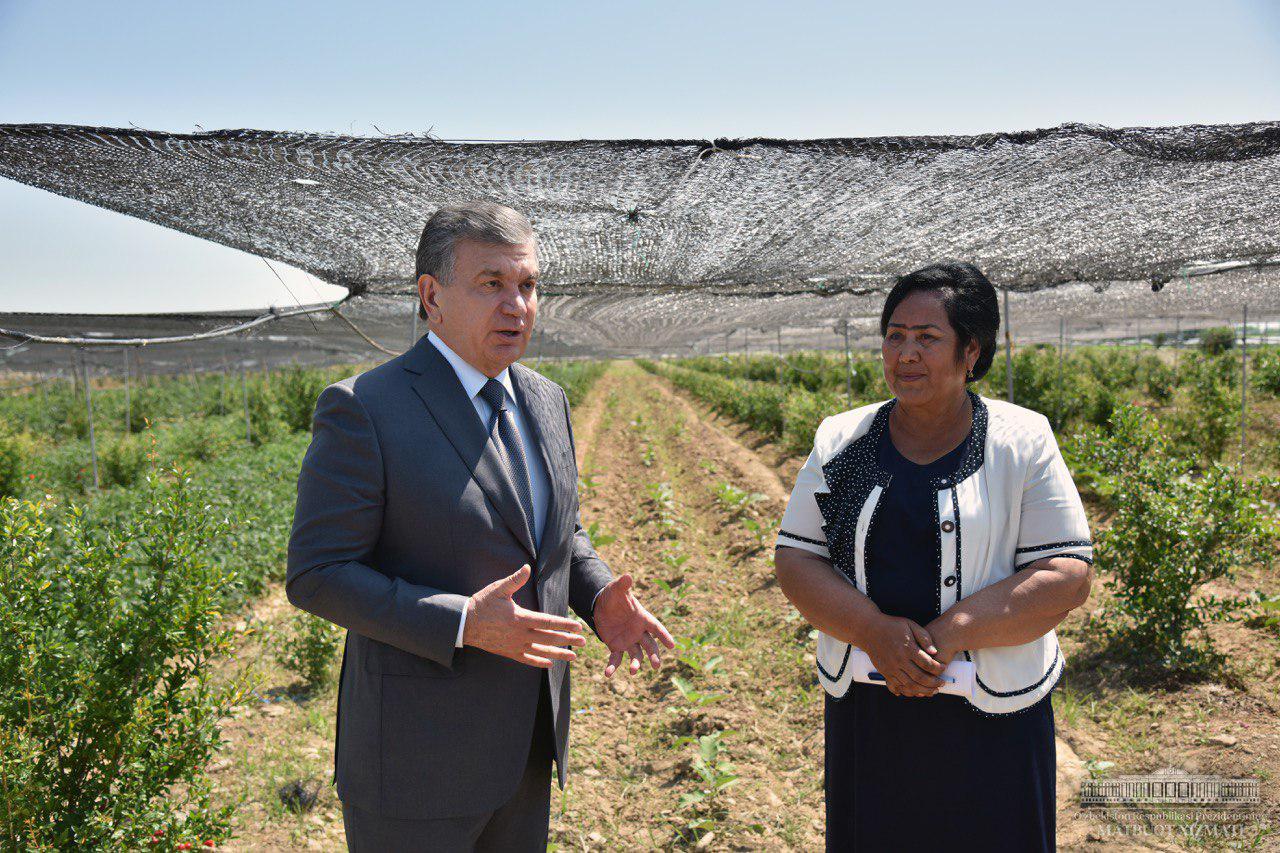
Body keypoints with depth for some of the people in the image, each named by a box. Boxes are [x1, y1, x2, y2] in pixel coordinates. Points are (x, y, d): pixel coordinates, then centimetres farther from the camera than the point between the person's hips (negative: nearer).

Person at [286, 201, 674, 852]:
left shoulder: (545, 401, 6)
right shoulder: (362, 410, -16)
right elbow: (316, 576, -16)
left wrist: (599, 599, -4)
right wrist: (463, 623, -26)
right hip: (416, 756, -6)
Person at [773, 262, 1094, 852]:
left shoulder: (1023, 443, -5)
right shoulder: (841, 443, 2)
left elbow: (1069, 577, -10)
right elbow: (795, 560, 0)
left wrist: (948, 637, -19)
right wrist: (874, 631, -17)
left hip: (991, 714, -2)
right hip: (865, 711, 2)